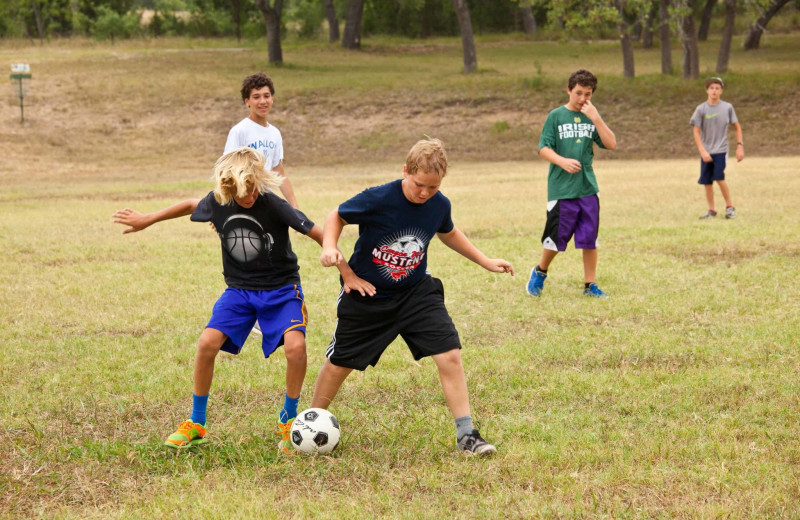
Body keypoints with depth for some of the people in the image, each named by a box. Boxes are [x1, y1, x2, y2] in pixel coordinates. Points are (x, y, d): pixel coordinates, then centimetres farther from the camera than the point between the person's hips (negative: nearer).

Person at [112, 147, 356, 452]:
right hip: (239, 289, 3)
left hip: (281, 288, -3)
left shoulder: (273, 205, -23)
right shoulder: (217, 202, -10)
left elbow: (318, 233, -17)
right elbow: (192, 206, 13)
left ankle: (288, 421, -2)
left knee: (295, 345, -27)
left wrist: (346, 272, -16)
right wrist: (146, 220, 21)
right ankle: (196, 425, 2)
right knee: (208, 342, -16)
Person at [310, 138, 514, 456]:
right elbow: (337, 216, -8)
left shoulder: (439, 205, -11)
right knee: (339, 365, 10)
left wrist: (485, 261, 14)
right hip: (365, 295, -3)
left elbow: (448, 233, 14)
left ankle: (466, 434, -4)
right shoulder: (377, 200, -25)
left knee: (450, 356, -12)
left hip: (415, 292, 3)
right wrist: (329, 247, -25)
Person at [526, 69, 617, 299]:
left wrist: (596, 118, -11)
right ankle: (540, 272, 28)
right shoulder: (556, 116, -1)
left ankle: (590, 285, 14)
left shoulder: (591, 117, 9)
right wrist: (562, 161, -21)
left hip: (588, 188, 3)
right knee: (556, 237, 2)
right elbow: (543, 148, -4)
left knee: (590, 239, 4)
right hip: (561, 188, -3)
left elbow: (611, 144, -1)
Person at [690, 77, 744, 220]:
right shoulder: (701, 109, -2)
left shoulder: (727, 107, 0)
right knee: (707, 182, 4)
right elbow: (696, 131, -1)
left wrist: (740, 146, 1)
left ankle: (730, 207, 0)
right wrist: (702, 151, -10)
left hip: (721, 150, -2)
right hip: (706, 151, 2)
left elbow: (737, 127, 9)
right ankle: (711, 210, 17)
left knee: (719, 178, -15)